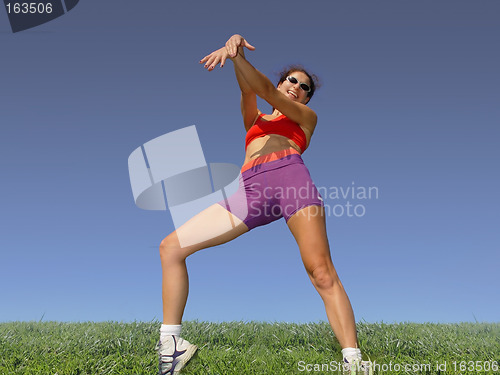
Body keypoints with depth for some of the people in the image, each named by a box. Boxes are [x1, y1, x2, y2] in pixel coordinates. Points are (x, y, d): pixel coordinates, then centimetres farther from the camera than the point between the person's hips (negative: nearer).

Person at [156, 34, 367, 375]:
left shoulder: (306, 116, 26)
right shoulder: (254, 119, 34)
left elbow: (267, 91, 9)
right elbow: (249, 90, 12)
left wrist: (235, 56, -4)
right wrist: (235, 48, -7)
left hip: (292, 176, -2)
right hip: (250, 189, 3)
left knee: (322, 274, -18)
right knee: (170, 247, -5)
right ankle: (172, 343, 3)